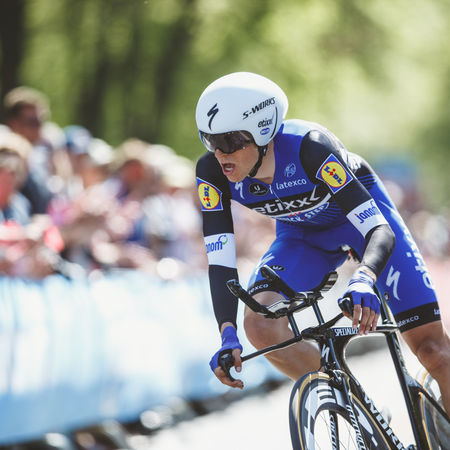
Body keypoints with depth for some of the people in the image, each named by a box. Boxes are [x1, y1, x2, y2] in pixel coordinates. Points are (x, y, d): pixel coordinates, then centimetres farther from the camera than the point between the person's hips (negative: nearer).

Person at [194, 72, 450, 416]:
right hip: (303, 234, 3)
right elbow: (220, 262, -25)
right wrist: (228, 335, -41)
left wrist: (364, 280, -60)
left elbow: (381, 230, -39)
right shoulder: (213, 173, -26)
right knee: (261, 324, -23)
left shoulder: (308, 147, -37)